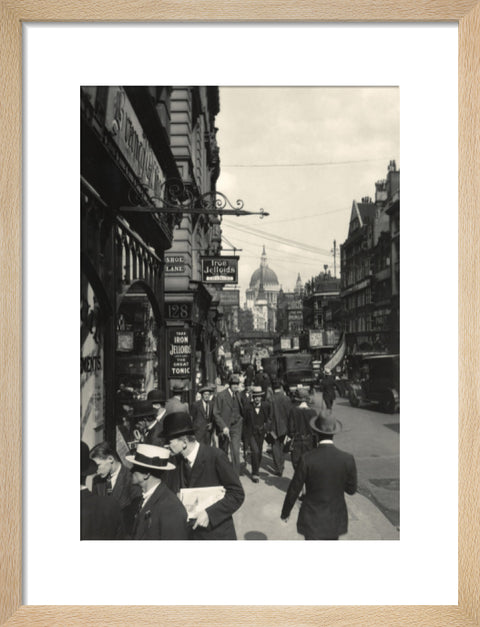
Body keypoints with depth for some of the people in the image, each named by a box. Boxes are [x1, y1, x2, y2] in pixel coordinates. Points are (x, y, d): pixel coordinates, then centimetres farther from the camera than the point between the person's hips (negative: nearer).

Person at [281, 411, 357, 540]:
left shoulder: (307, 459, -21)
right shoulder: (347, 459, -15)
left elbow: (294, 489, -10)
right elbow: (351, 489, -1)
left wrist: (285, 512, 5)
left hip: (312, 519, -2)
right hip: (335, 519, 2)